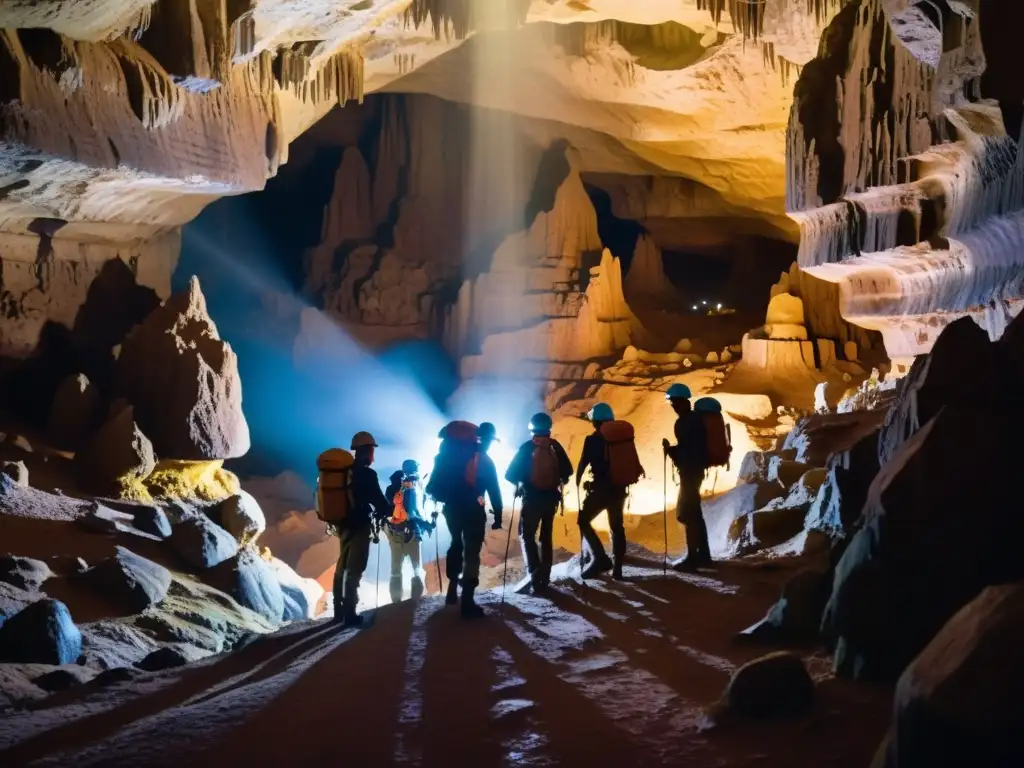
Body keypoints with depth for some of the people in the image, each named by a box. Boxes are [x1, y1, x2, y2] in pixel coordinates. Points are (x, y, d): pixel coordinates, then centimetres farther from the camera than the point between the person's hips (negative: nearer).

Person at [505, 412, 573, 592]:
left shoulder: (527, 448, -10)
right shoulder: (555, 446, -3)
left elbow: (510, 475, -8)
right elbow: (568, 471, 1)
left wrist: (519, 483, 13)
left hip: (532, 499, -3)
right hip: (551, 498, 3)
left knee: (527, 536, 6)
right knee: (546, 536, 16)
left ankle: (535, 572, -14)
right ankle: (544, 576, 15)